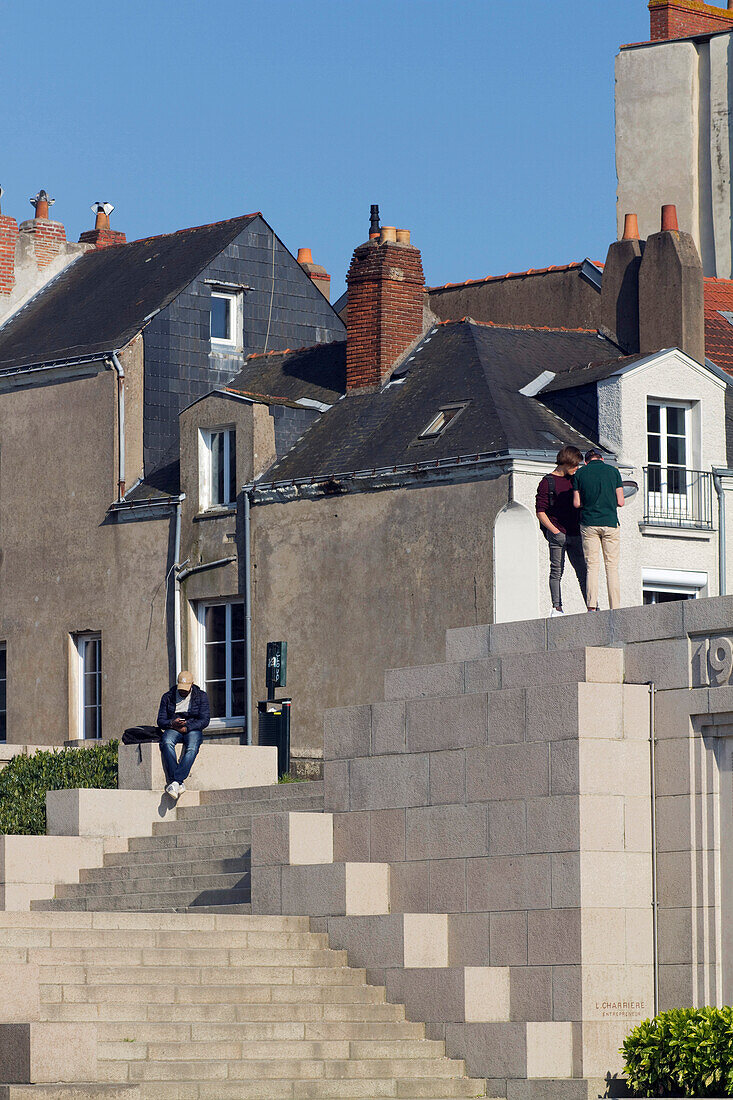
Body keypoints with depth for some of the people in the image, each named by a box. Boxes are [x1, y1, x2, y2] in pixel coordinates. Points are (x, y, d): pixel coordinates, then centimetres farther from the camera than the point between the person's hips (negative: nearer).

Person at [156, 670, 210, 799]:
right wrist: (172, 723, -17)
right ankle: (180, 783, -43)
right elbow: (160, 721, 6)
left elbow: (204, 720, -3)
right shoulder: (168, 697, 10)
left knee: (192, 748, -36)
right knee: (167, 743, -36)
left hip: (192, 730, -1)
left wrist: (187, 727, -16)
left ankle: (175, 781, -48)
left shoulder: (201, 696, 5)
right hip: (173, 730, 1)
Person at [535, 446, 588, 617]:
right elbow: (540, 511, -5)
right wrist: (554, 530, -13)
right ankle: (557, 608, -3)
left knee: (583, 572, 1)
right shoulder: (547, 482, -1)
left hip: (574, 535, 6)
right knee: (556, 571, -4)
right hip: (557, 534, -6)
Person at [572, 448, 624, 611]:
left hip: (589, 524, 0)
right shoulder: (613, 471, 4)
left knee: (592, 566, 1)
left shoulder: (580, 473, 4)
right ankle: (615, 608, -2)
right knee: (612, 567, 2)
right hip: (610, 523, 0)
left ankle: (592, 606, -10)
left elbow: (576, 503, 1)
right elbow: (620, 502, 2)